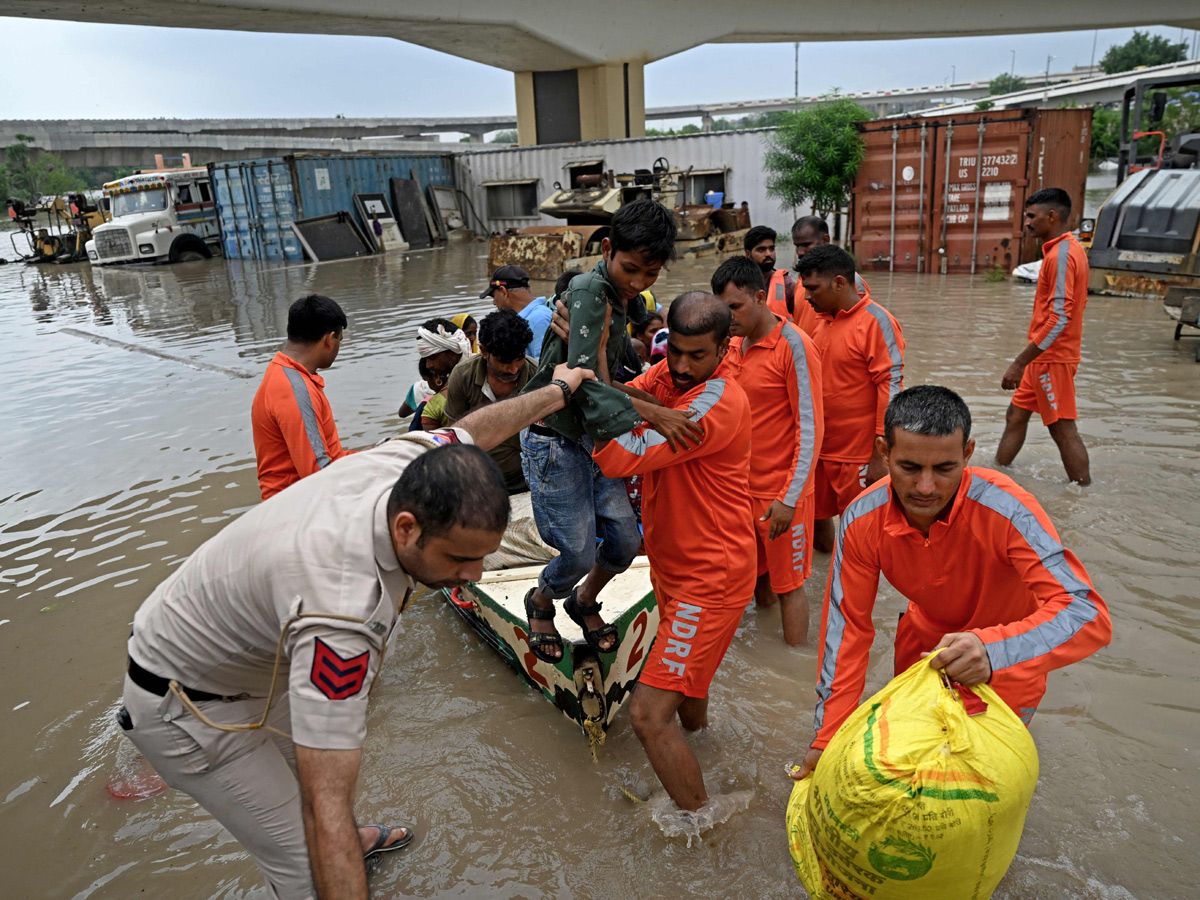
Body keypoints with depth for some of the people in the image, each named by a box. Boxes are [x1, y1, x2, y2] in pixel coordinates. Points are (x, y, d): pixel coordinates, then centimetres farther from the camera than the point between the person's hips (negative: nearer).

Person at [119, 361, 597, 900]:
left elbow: (475, 427, 0)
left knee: (327, 750, 27)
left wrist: (558, 390, 16)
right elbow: (325, 806, -42)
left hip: (259, 665, 8)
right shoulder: (343, 609, -44)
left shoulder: (408, 460, -22)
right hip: (187, 708, -8)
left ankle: (354, 840, 56)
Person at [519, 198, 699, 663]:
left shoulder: (622, 296, 7)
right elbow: (585, 383, -29)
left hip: (593, 435, 8)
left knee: (625, 539, 7)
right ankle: (540, 603, 29)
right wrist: (651, 413, -32)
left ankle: (585, 602, 37)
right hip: (554, 441, -8)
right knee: (580, 553, -4)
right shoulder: (590, 293, -21)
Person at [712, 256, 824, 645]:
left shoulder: (794, 346, -14)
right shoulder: (733, 345, 7)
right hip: (741, 485, 6)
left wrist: (790, 498, -18)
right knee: (758, 578, 16)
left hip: (781, 493, -6)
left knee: (788, 583, 4)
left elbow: (810, 428, -16)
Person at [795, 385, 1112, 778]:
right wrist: (829, 737, -20)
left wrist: (994, 649, -60)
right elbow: (847, 627, -20)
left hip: (1009, 651, -3)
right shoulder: (862, 521, -28)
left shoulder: (1006, 509, -38)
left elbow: (1089, 615, -41)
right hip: (925, 637, 3)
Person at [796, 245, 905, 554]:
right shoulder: (825, 322, 11)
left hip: (858, 457, -7)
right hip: (820, 448, 7)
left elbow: (891, 389, -16)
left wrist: (880, 457, -19)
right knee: (815, 519, 15)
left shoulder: (876, 322, -13)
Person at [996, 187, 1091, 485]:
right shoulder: (1072, 249, 12)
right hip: (1047, 358, 10)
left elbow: (1058, 319, -26)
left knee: (1063, 430, -3)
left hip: (1052, 359, -10)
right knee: (1016, 415, 15)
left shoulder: (1061, 254, -19)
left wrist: (1020, 363, -25)